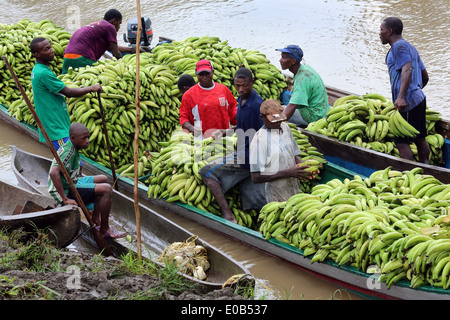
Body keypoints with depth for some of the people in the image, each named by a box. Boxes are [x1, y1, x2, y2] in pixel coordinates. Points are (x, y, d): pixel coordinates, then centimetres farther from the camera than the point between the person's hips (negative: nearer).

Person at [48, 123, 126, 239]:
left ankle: (95, 220, 17)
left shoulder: (72, 148, 7)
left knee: (103, 179, 20)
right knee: (106, 189, -18)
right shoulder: (69, 152, -23)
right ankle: (104, 230, -6)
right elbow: (54, 173, -37)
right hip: (65, 191, -10)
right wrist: (65, 199, -33)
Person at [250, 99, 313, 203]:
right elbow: (256, 177, -20)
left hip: (296, 191, 6)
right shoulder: (259, 139, -17)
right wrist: (288, 173, -24)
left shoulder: (285, 128, 5)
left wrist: (302, 167, -8)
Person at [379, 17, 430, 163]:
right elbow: (425, 76, 24)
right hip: (419, 98, 10)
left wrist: (401, 97, -34)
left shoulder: (399, 46, -9)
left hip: (407, 102, -10)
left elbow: (407, 70, -25)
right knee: (420, 139, 14)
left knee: (402, 142, -8)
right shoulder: (410, 47, 21)